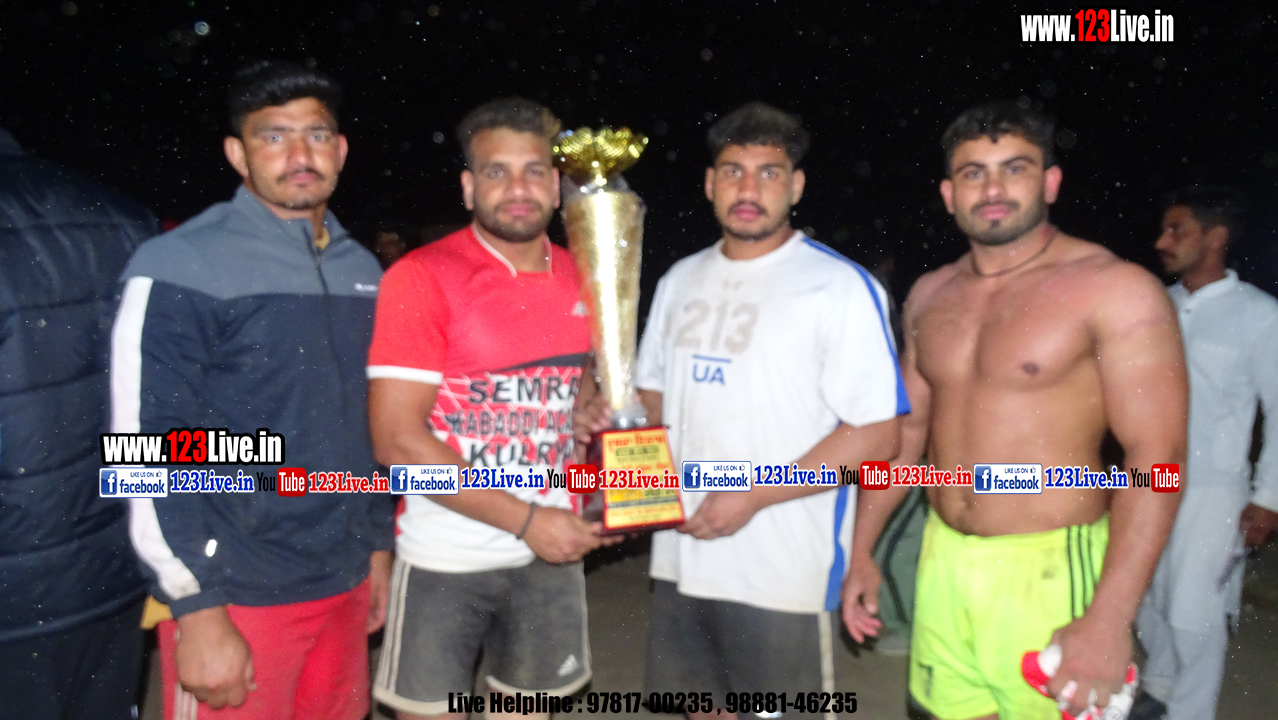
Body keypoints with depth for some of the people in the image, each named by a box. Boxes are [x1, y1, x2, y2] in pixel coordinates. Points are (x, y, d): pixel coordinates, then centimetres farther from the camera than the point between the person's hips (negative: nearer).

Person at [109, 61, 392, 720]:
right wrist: (199, 611, -15)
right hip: (237, 594, -6)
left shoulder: (360, 269, 7)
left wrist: (378, 545, 14)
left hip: (345, 584, 6)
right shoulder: (181, 267, -12)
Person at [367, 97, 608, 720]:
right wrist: (525, 519, -18)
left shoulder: (580, 279, 4)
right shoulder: (423, 276, -13)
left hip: (552, 549, 5)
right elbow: (396, 439, -18)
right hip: (445, 558, -4)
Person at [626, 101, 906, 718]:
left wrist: (752, 498, -18)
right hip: (681, 557, 6)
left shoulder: (840, 287, -10)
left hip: (785, 574, -5)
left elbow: (875, 435, -14)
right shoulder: (680, 280, 10)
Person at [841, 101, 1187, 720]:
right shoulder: (930, 295, 7)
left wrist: (1109, 619, -22)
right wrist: (861, 551, 12)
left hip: (1049, 573, -5)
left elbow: (1156, 456, -15)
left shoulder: (1115, 290, -11)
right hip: (943, 562, 5)